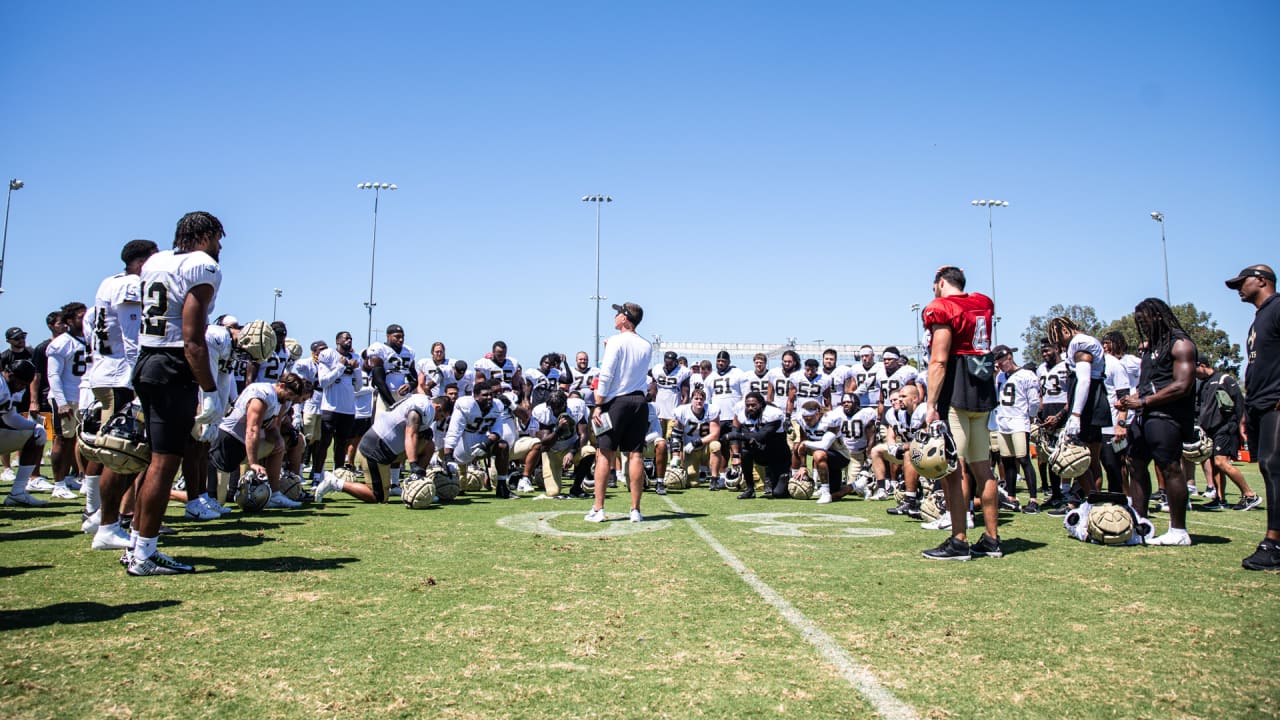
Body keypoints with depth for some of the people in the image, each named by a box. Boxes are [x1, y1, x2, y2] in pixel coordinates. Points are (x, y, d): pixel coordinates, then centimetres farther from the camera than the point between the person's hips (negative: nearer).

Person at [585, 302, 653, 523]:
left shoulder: (617, 341, -6)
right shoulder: (647, 346, 11)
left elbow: (606, 376, -11)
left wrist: (598, 405, -9)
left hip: (616, 401, -5)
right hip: (639, 401, 5)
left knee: (604, 455, 0)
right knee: (636, 455, 4)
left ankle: (598, 509, -1)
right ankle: (635, 510, 6)